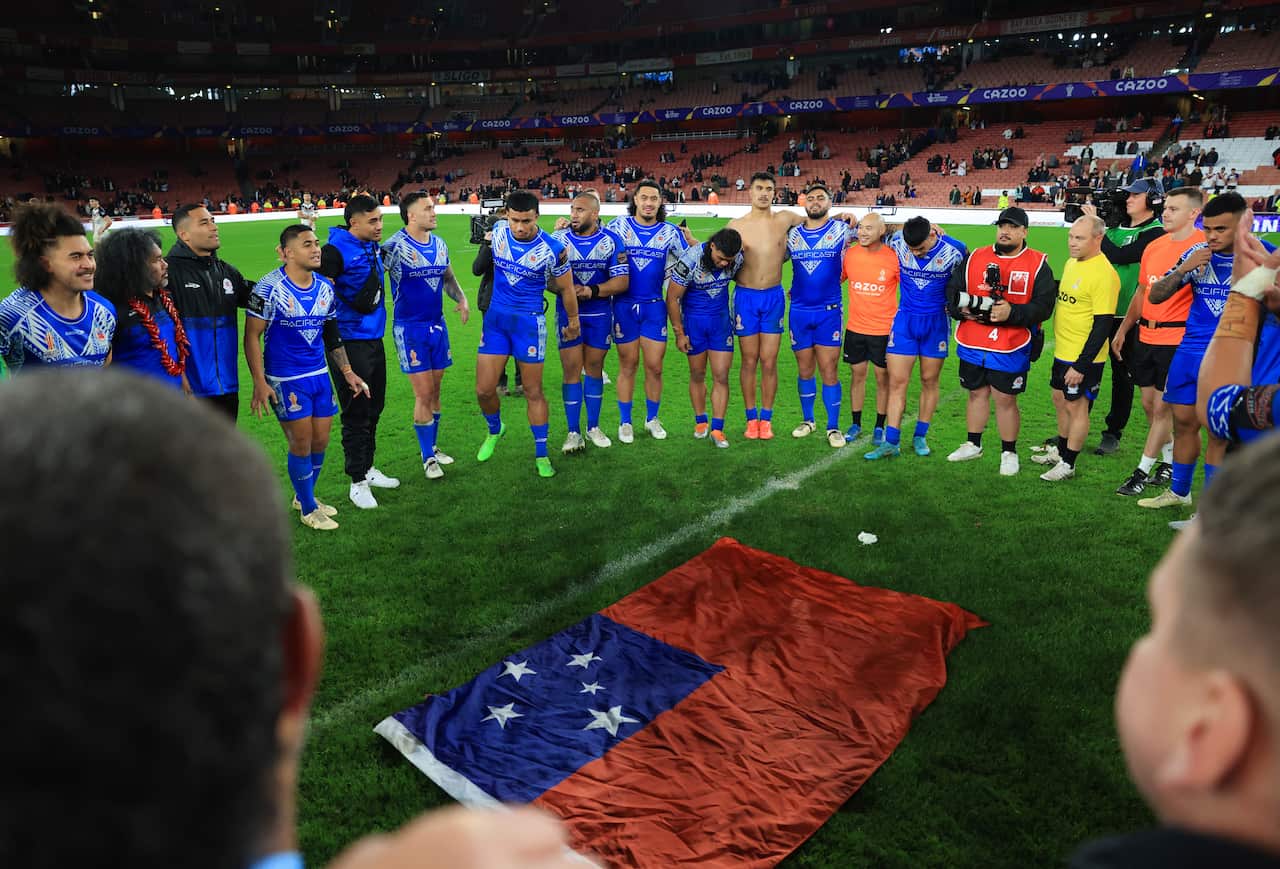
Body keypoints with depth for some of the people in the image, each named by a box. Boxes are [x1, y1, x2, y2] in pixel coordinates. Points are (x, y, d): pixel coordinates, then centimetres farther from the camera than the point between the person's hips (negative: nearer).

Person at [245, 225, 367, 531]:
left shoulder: (325, 289, 6)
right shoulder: (270, 288, -13)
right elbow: (252, 336, -10)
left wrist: (348, 372, 13)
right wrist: (259, 383, -16)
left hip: (319, 374, 6)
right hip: (285, 379, -6)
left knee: (320, 441, 9)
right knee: (302, 442, -1)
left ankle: (304, 496, 32)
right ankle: (308, 509, 16)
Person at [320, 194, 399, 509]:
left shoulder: (374, 248, 10)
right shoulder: (335, 251, -15)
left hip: (375, 338, 8)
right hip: (350, 343, -8)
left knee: (374, 407, 16)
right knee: (356, 412, -1)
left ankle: (367, 468, 32)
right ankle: (358, 482, 10)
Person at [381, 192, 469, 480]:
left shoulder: (439, 244, 8)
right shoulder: (395, 246, -13)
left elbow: (448, 278, 19)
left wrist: (461, 298, 4)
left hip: (437, 325, 6)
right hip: (410, 329, -6)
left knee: (435, 391, 13)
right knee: (424, 394, -4)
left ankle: (432, 447, 29)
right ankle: (427, 458, 10)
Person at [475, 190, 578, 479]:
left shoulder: (551, 249, -15)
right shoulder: (498, 231, -3)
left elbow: (566, 289, -1)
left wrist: (573, 321, 11)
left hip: (530, 322, -4)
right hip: (495, 317, 4)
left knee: (533, 392, 3)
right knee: (484, 390, 3)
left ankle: (541, 454, 18)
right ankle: (494, 431, 35)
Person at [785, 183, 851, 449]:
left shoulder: (841, 230, 0)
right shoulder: (793, 234, 7)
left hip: (829, 311, -2)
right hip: (799, 311, 3)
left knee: (829, 372, -3)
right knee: (805, 371, 11)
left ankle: (833, 427, 8)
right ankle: (808, 420, 26)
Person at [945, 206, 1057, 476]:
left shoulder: (1038, 264, -2)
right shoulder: (975, 258, 9)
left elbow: (1044, 305, -9)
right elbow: (953, 290, 11)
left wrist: (1012, 312, -23)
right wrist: (962, 309, -9)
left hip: (1011, 348, -3)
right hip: (972, 344, 4)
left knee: (1005, 399, 2)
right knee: (977, 393, 15)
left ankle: (1009, 452, 18)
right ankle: (973, 445, 31)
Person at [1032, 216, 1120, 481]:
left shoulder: (1104, 274, -20)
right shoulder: (1071, 263, 7)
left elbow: (1102, 325, -22)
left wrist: (1081, 366, -23)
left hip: (1083, 358, -9)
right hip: (1062, 351, 9)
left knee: (1077, 406, 3)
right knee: (1060, 401, 20)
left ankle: (1068, 464, 16)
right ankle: (1060, 451, 37)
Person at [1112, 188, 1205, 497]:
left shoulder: (1202, 246, -11)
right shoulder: (1154, 246, 11)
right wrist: (1123, 329, 19)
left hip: (1177, 339, -7)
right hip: (1146, 336, 7)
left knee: (1162, 407, -1)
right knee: (1149, 404, 14)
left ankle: (1143, 471, 8)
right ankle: (1169, 464, 29)